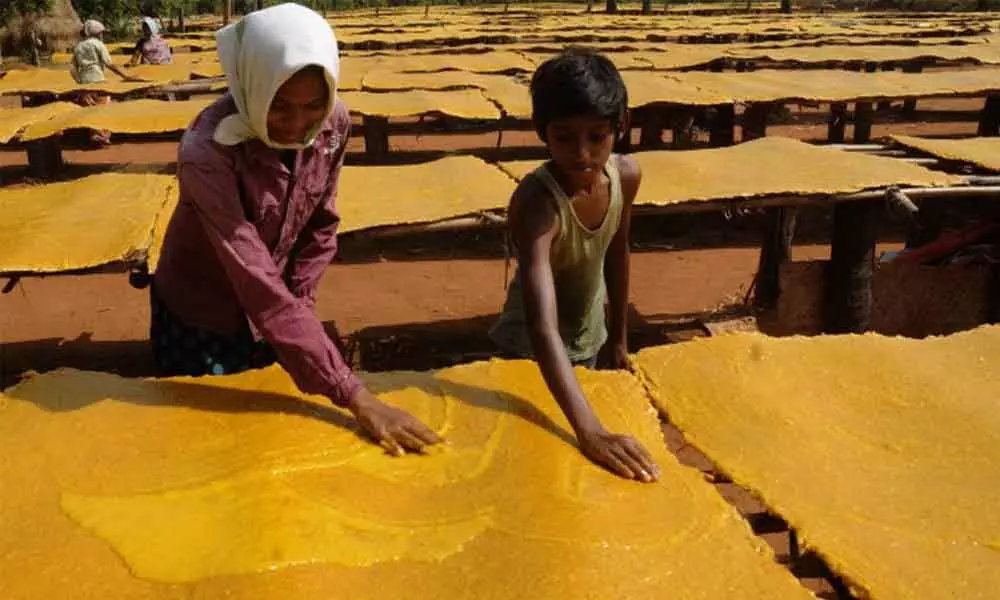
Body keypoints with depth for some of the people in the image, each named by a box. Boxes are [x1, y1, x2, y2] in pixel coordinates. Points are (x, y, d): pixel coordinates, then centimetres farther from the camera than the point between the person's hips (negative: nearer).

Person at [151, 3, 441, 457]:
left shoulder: (334, 123, -18)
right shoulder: (207, 154, -35)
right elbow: (261, 289, -39)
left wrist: (295, 314, -8)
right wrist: (354, 397, -42)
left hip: (265, 316, 4)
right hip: (197, 317, -4)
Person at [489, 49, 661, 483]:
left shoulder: (626, 175, -17)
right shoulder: (537, 201, -37)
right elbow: (542, 326, -46)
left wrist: (617, 337, 10)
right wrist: (589, 431, -56)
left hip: (589, 341, 6)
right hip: (531, 352, -6)